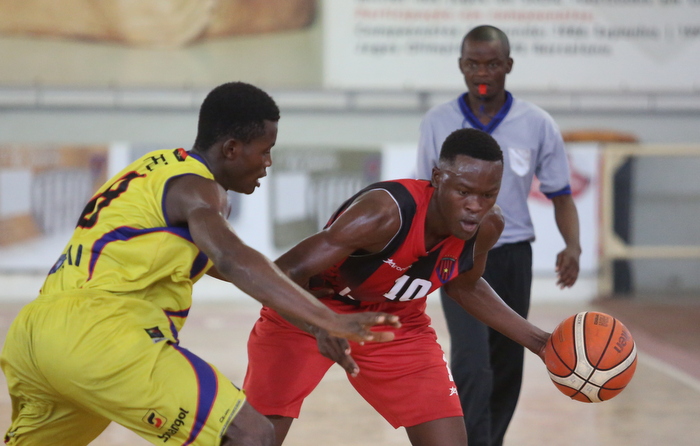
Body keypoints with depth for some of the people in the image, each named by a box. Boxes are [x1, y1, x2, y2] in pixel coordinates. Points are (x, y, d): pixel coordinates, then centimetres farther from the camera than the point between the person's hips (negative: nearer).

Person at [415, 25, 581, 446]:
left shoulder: (538, 124, -3)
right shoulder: (437, 123, -3)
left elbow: (560, 194, 3)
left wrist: (573, 246, -13)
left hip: (513, 256, 2)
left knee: (507, 368, 11)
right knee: (472, 365, -17)